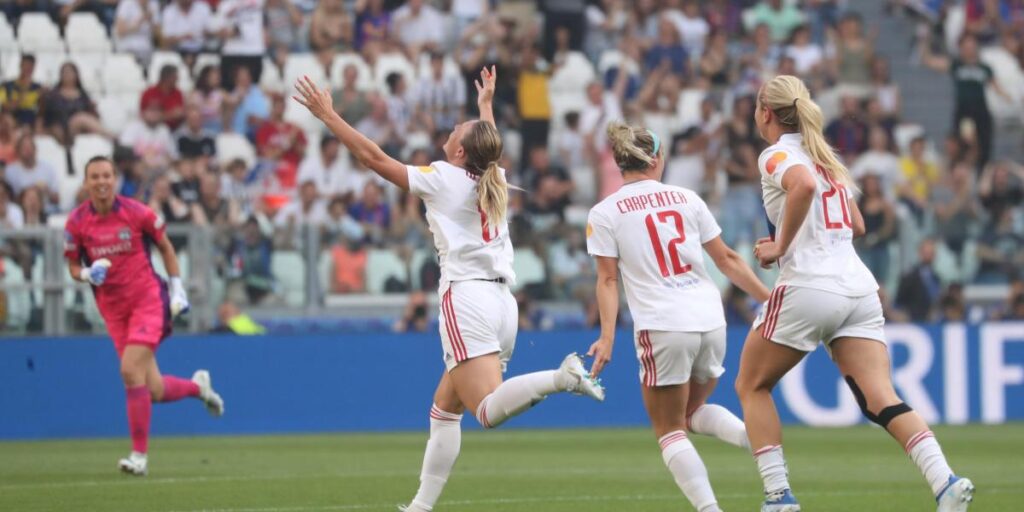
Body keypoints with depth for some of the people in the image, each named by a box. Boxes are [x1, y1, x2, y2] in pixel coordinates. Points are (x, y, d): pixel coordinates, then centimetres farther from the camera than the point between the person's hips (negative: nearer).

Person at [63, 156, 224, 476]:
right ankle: (198, 385, 39)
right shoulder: (76, 222, -3)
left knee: (130, 370, -21)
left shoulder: (136, 213, -8)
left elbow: (165, 247, 6)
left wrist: (177, 288, 2)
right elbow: (73, 267, 8)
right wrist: (87, 274, -15)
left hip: (148, 299, -3)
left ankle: (139, 455, -11)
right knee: (154, 391, 3)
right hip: (113, 309, 3)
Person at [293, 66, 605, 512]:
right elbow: (487, 147, 41)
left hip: (466, 297, -8)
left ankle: (562, 377, -40)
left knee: (489, 410, -21)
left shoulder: (443, 179, -3)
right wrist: (486, 104, 57)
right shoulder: (495, 182, 15)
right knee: (444, 408, 16)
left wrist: (327, 114, 8)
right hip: (503, 303, 8)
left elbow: (373, 157, -1)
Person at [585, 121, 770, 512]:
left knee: (670, 430, 8)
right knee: (693, 411, 26)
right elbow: (727, 260, 11)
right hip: (711, 319, 4)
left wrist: (607, 337, -5)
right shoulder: (686, 198, 10)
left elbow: (608, 280, -4)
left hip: (662, 326, -4)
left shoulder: (604, 214, 2)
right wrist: (770, 299, 17)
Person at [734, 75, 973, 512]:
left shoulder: (777, 155, -1)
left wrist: (780, 246, -15)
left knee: (751, 386, 13)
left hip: (808, 288, -6)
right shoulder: (824, 155, 22)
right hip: (859, 288, 6)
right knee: (881, 399, -5)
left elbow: (804, 184, -25)